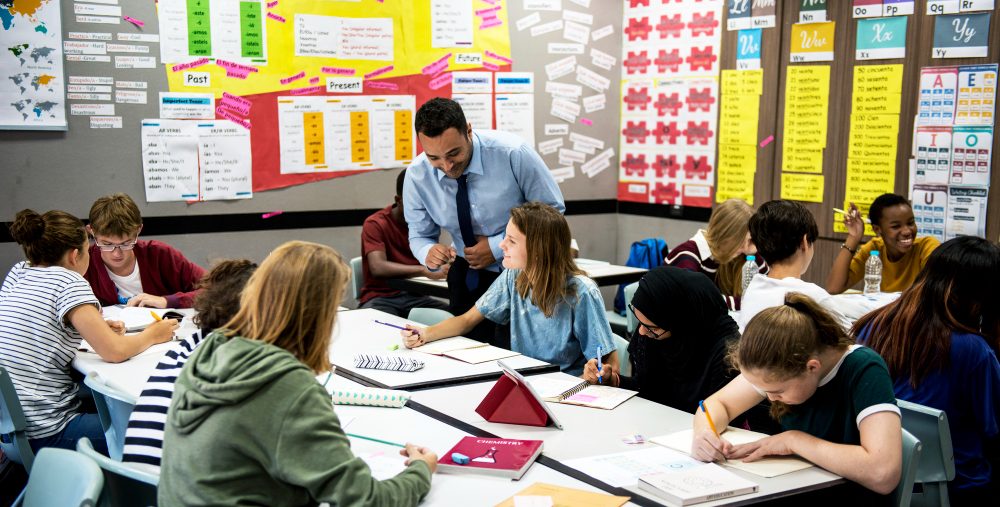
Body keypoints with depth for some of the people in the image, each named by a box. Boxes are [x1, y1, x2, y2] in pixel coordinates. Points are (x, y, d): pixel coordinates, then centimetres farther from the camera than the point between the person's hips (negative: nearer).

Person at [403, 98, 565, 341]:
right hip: (468, 276, 2)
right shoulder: (417, 175, -15)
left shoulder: (513, 154, -25)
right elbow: (420, 235, -1)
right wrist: (428, 252, -26)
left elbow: (553, 211, -14)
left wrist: (498, 247, -22)